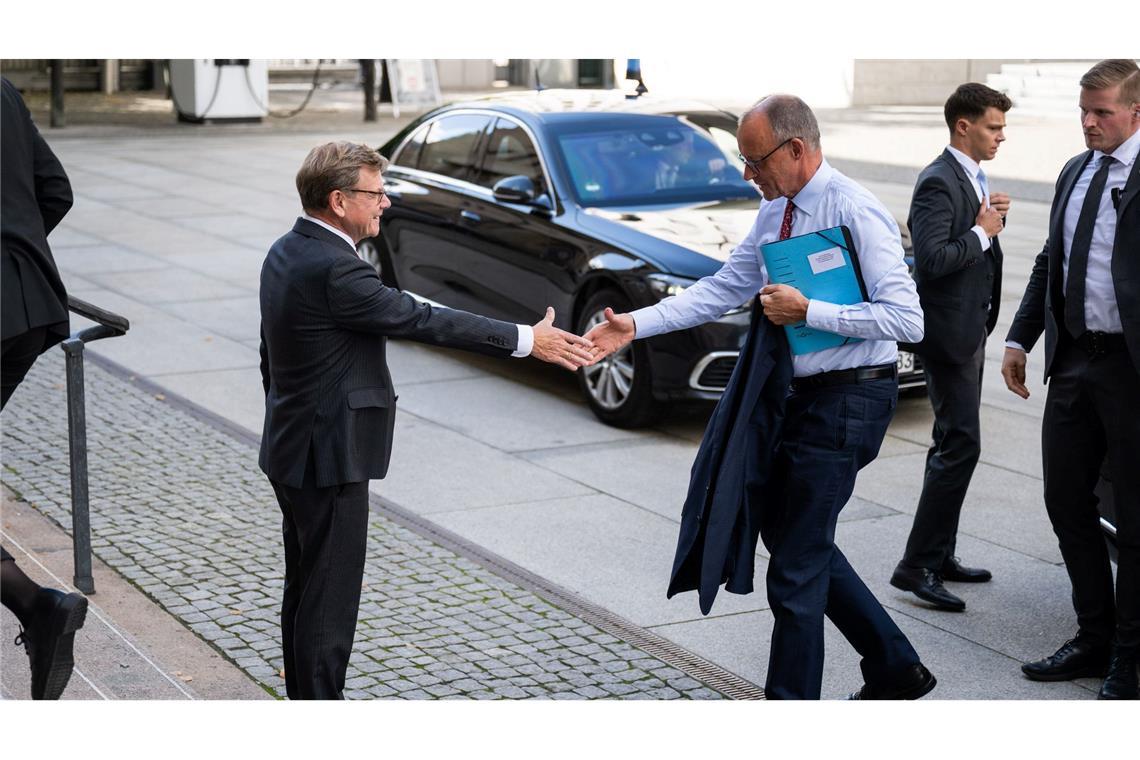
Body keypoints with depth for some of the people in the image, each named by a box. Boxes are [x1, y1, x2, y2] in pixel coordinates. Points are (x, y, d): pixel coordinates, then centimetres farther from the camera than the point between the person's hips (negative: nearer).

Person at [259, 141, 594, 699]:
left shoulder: (286, 254, 7)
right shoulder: (333, 270, -24)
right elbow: (423, 320, -23)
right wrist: (527, 340, -18)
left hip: (293, 449, 11)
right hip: (328, 459, -11)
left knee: (305, 591, 19)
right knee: (329, 597, -1)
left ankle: (304, 697, 32)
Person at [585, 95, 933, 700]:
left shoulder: (855, 211, -18)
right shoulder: (774, 212, 7)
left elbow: (907, 318, -22)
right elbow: (722, 290, 8)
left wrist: (807, 311, -23)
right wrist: (636, 325, -2)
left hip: (849, 399, -9)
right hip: (806, 395, 9)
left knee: (796, 565, -2)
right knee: (787, 531, 18)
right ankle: (894, 667, 31)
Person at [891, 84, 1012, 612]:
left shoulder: (969, 178, 13)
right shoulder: (939, 182, -18)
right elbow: (932, 259, -27)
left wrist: (991, 218, 1)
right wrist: (982, 230, -16)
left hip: (969, 330, 11)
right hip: (949, 332, -11)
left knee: (952, 446, 15)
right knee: (960, 446, -10)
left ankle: (939, 557, 25)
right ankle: (917, 565, -6)